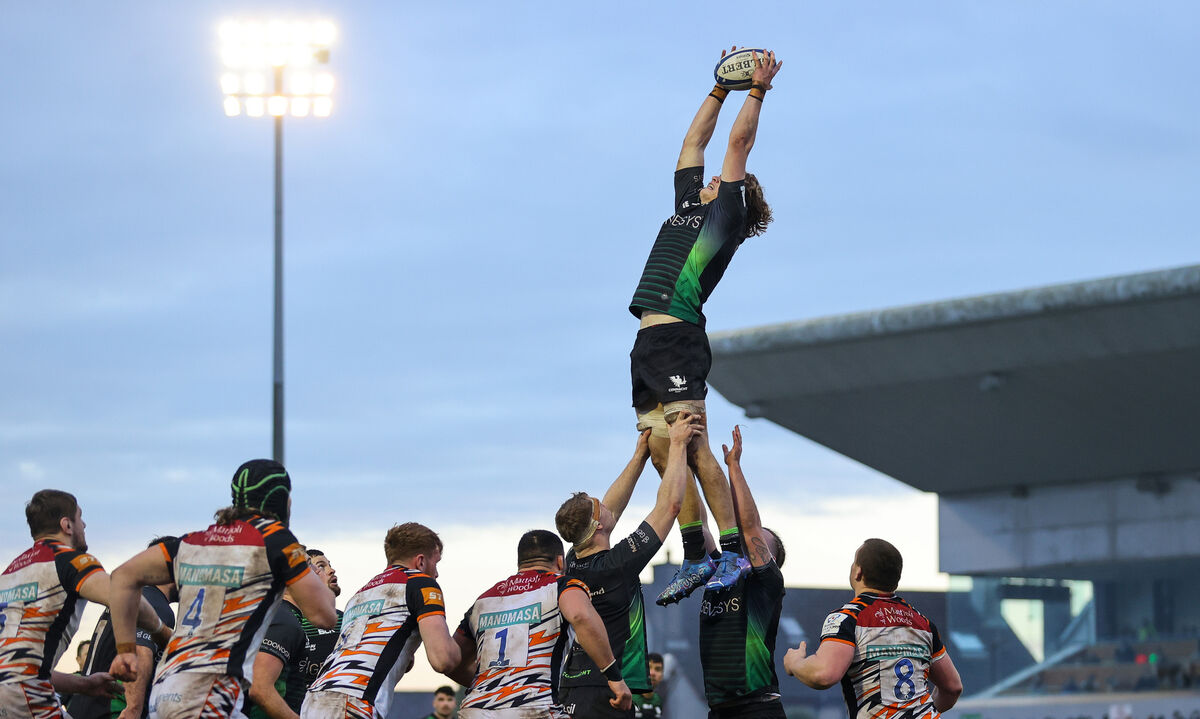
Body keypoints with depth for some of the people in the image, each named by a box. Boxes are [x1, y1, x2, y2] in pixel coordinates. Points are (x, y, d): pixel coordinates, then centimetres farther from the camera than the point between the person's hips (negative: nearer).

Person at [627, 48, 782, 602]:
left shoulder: (726, 214, 5)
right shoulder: (689, 204, 25)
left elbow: (738, 141, 4)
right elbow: (695, 140, 34)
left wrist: (758, 90, 10)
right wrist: (722, 88, 36)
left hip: (678, 338, -8)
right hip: (647, 342, 8)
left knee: (691, 445, -15)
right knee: (660, 450, 4)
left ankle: (734, 552, -16)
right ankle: (696, 559, 7)